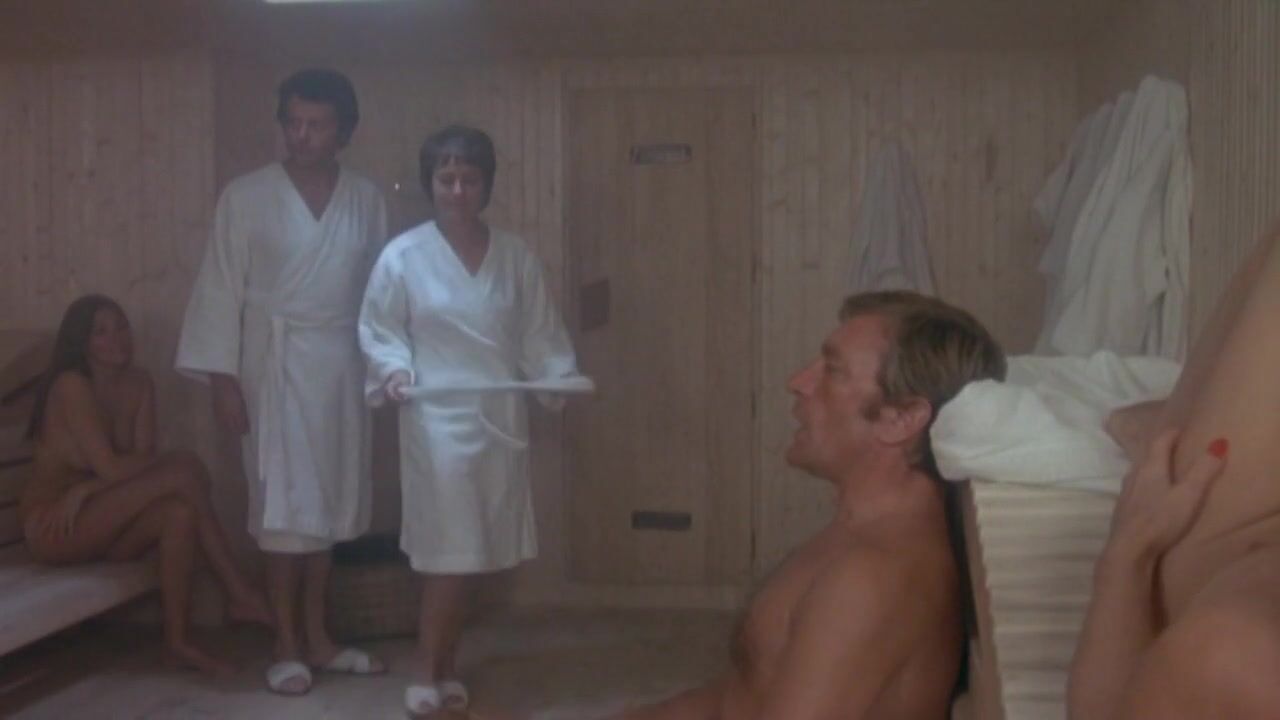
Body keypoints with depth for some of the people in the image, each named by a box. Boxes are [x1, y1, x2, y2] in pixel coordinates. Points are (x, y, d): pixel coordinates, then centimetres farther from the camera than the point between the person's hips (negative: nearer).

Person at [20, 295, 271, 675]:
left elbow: (141, 460, -5)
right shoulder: (71, 385, -18)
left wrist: (86, 488, -20)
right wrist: (177, 461, -13)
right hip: (51, 525, -6)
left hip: (99, 522, 6)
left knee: (180, 513, -27)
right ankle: (240, 594, -19)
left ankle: (178, 640, -21)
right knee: (184, 470, -24)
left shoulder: (139, 382, 2)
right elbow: (111, 469, -23)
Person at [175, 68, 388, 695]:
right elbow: (221, 289, -4)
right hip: (276, 362, -3)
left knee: (329, 500, 10)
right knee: (284, 503, -3)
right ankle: (287, 646, 8)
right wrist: (222, 375, -9)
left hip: (343, 363, 3)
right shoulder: (245, 196, -3)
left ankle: (317, 637, 21)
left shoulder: (367, 200, 5)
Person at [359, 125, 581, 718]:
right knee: (448, 554, -4)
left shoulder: (515, 256, 6)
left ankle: (444, 669, 25)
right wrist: (394, 370, -17)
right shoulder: (403, 256, -3)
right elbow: (378, 331, 1)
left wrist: (561, 375, -6)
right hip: (438, 420, -4)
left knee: (473, 555, 10)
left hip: (501, 419, 4)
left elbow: (538, 332, 9)